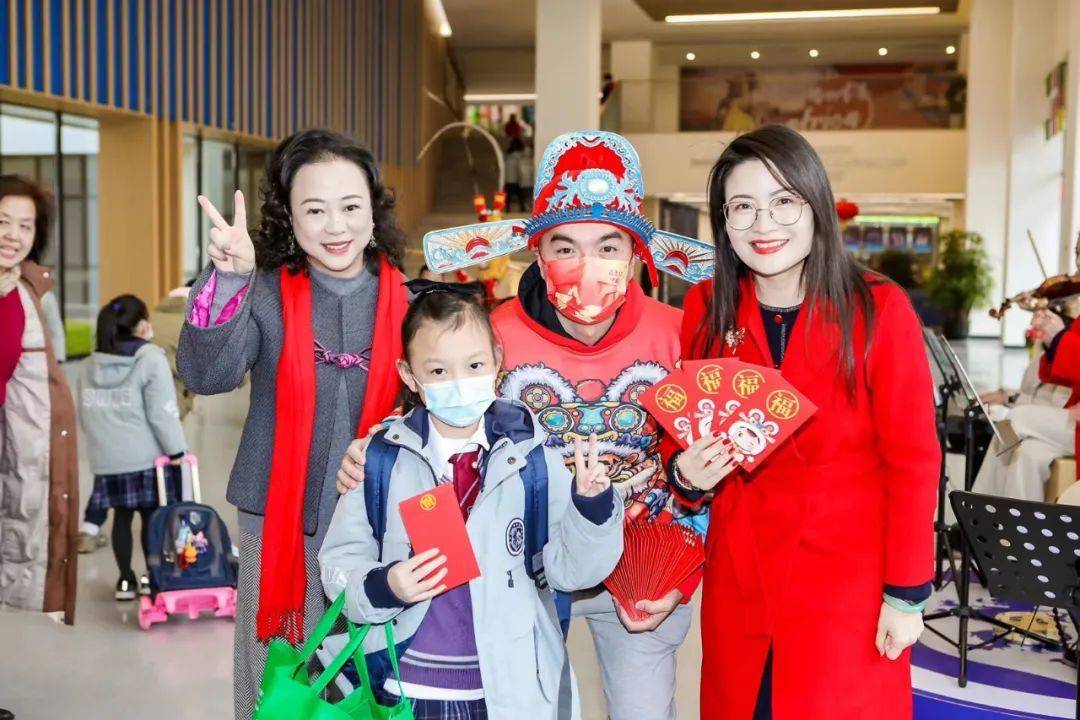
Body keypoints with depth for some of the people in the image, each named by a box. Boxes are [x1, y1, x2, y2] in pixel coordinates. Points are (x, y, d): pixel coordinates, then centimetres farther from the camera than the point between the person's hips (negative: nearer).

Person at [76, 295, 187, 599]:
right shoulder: (151, 359, -9)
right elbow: (162, 414, -12)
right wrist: (177, 451, -7)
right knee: (153, 516, 5)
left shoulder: (90, 366, 9)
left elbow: (84, 416, 13)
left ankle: (125, 579, 16)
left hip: (107, 460, 5)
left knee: (122, 516, 11)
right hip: (147, 457, -5)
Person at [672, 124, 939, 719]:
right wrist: (688, 474, -13)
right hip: (738, 580, 3)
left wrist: (906, 592, -9)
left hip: (851, 585, -3)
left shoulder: (879, 309, -11)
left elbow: (912, 459, -8)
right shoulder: (706, 311, -1)